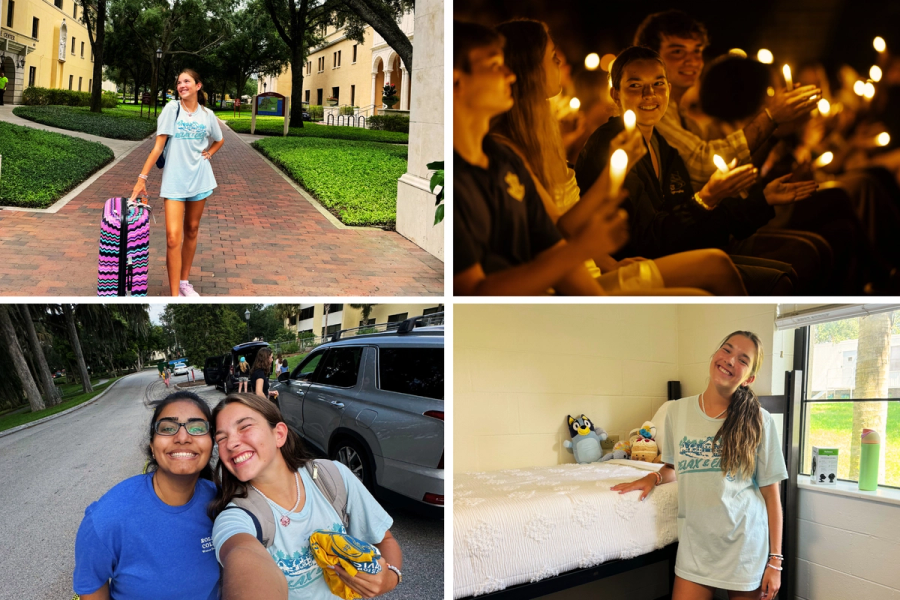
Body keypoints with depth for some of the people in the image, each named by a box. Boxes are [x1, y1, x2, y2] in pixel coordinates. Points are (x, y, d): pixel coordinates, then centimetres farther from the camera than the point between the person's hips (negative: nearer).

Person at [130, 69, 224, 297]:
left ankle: (184, 282, 27)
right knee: (173, 237, -12)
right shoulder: (171, 109, -4)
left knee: (191, 230, 13)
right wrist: (142, 177, -13)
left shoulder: (207, 114, 5)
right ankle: (174, 295, -10)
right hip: (174, 180, -3)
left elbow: (219, 140, 24)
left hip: (199, 178, 4)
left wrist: (208, 154, 5)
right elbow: (158, 146, -8)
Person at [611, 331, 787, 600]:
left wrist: (775, 560, -4)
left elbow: (771, 494, -4)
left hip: (745, 545, -2)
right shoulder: (677, 411, 1)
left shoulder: (759, 422, -7)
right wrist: (654, 477, -4)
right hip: (695, 544, 2)